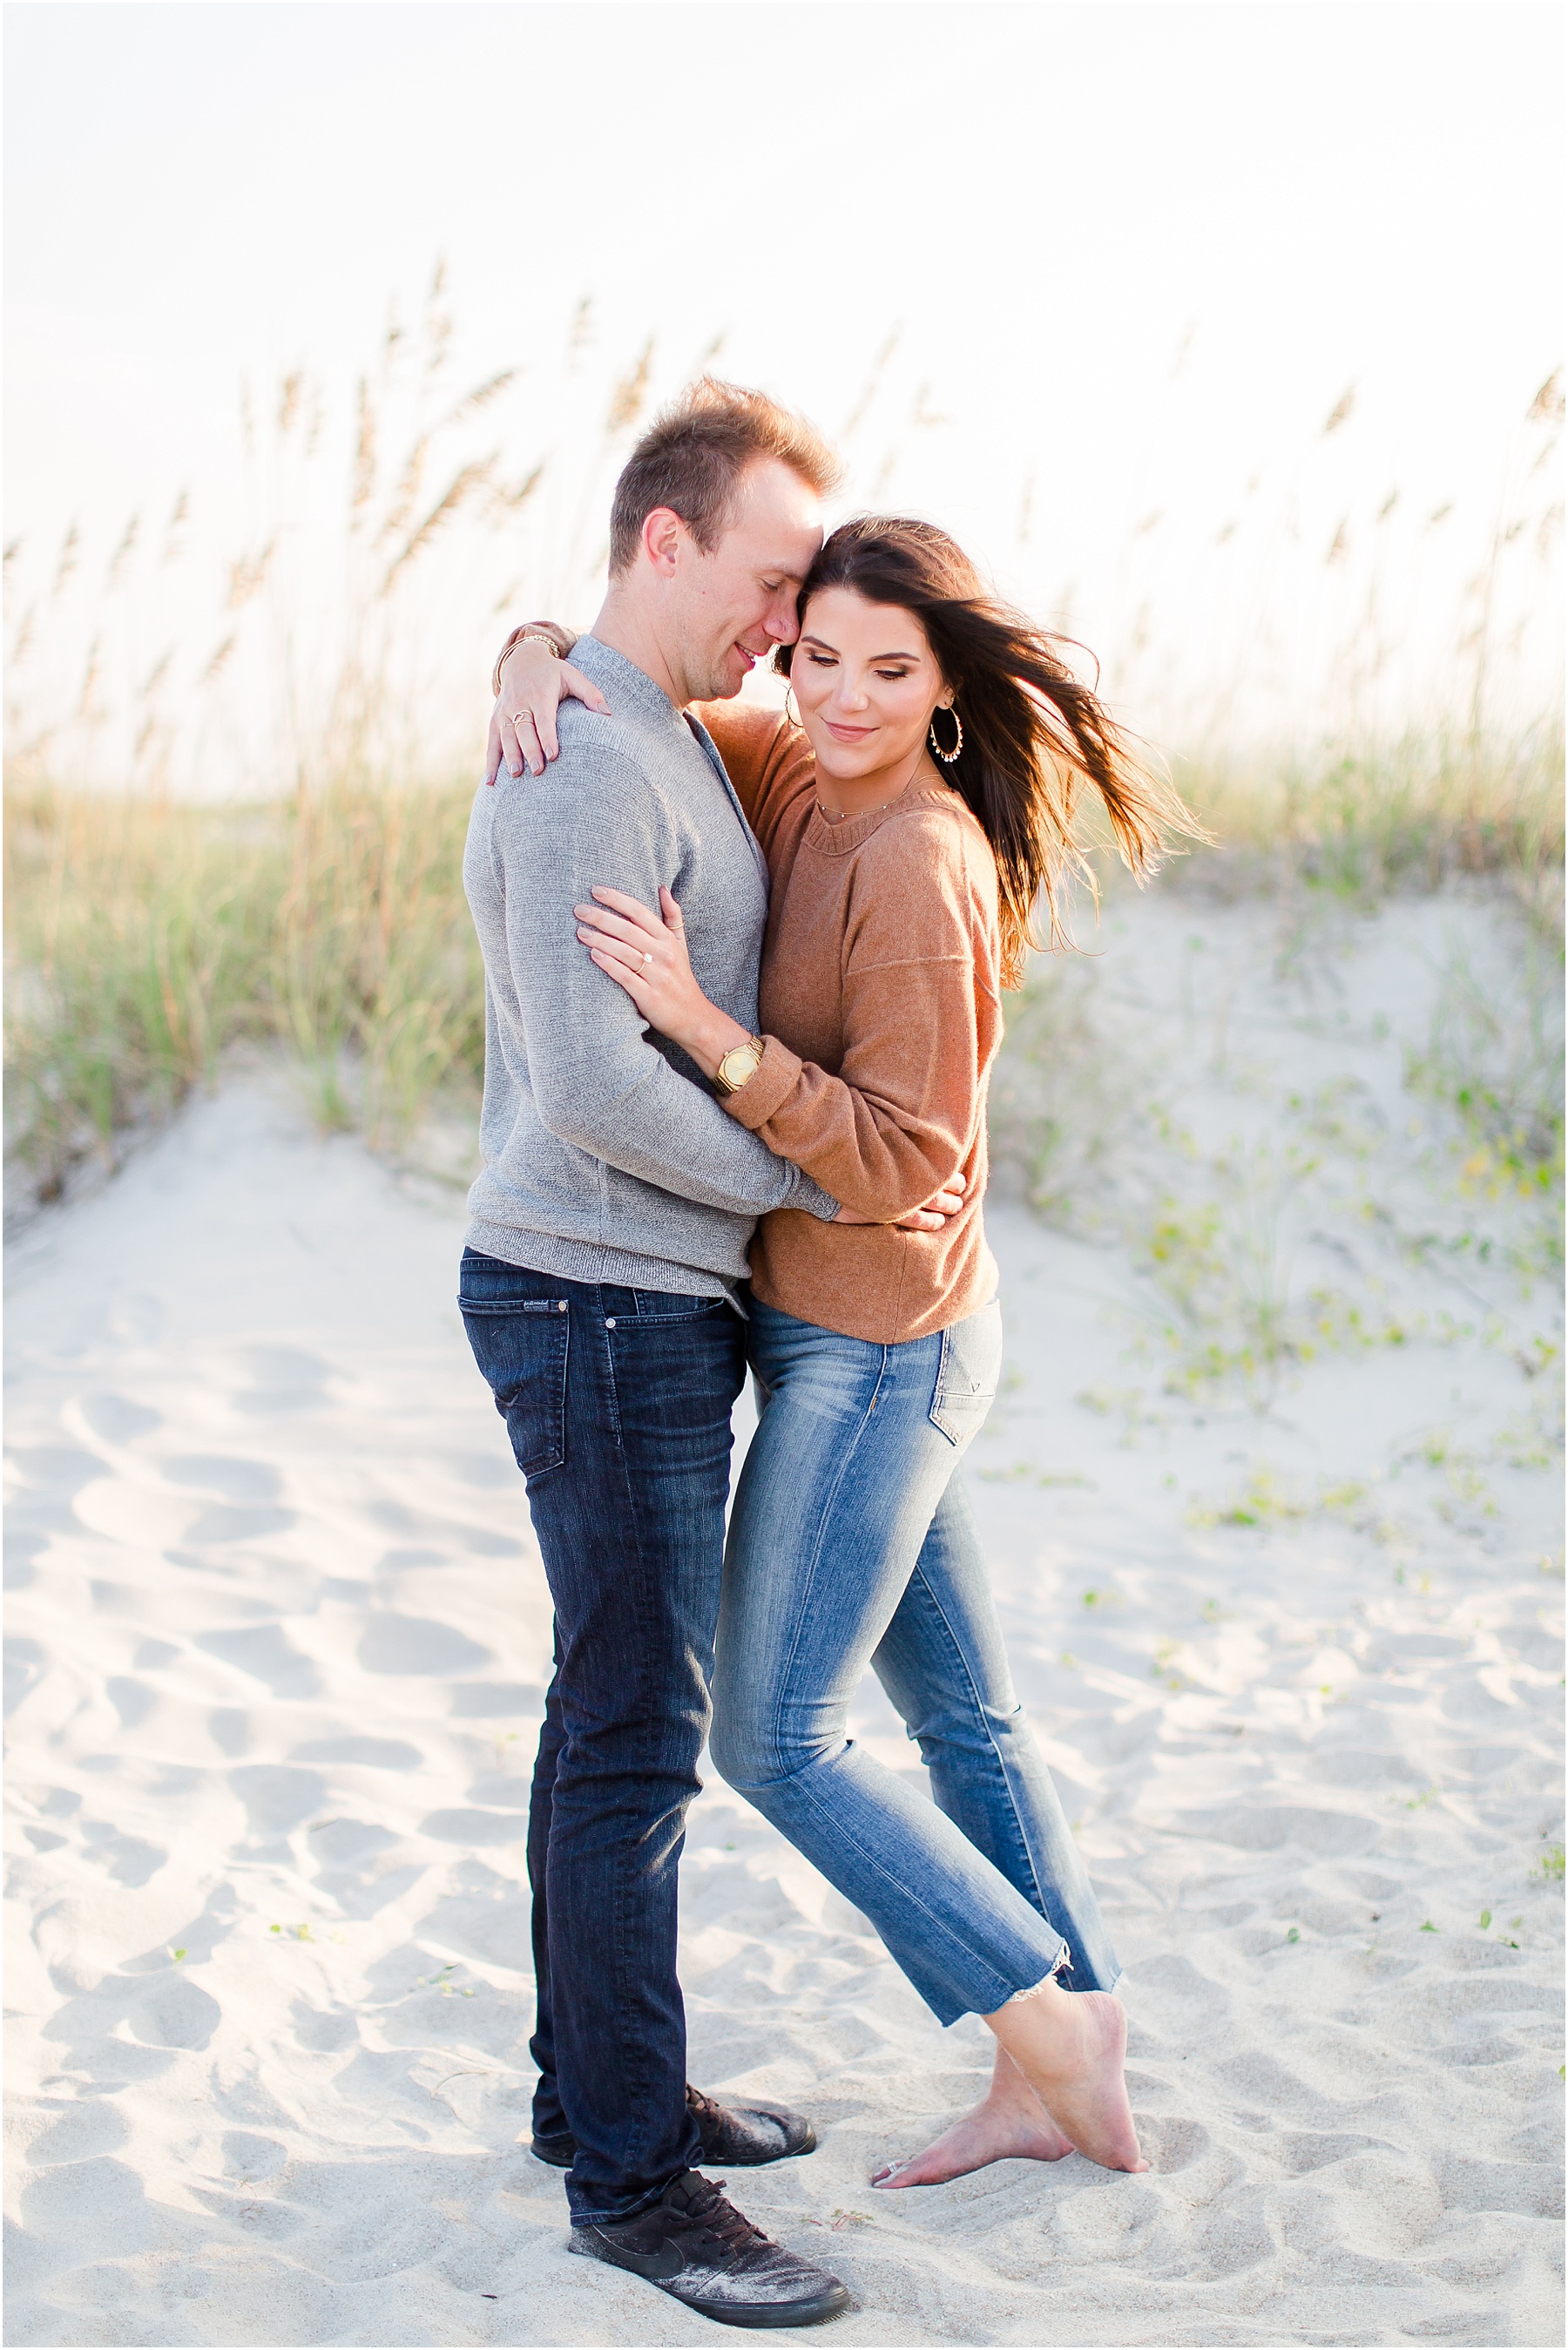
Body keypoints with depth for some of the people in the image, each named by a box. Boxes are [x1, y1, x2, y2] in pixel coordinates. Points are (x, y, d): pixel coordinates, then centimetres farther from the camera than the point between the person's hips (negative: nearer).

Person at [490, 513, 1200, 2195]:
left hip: (876, 1350, -9)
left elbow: (901, 1161, -24)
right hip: (848, 1338, 9)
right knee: (960, 1718, 14)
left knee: (773, 1739, -2)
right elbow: (632, 712, 14)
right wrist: (539, 661, -9)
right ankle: (1065, 2080, 25)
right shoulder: (796, 777, 4)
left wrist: (700, 1025, -32)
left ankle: (1047, 2030, 10)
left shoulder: (917, 866, -22)